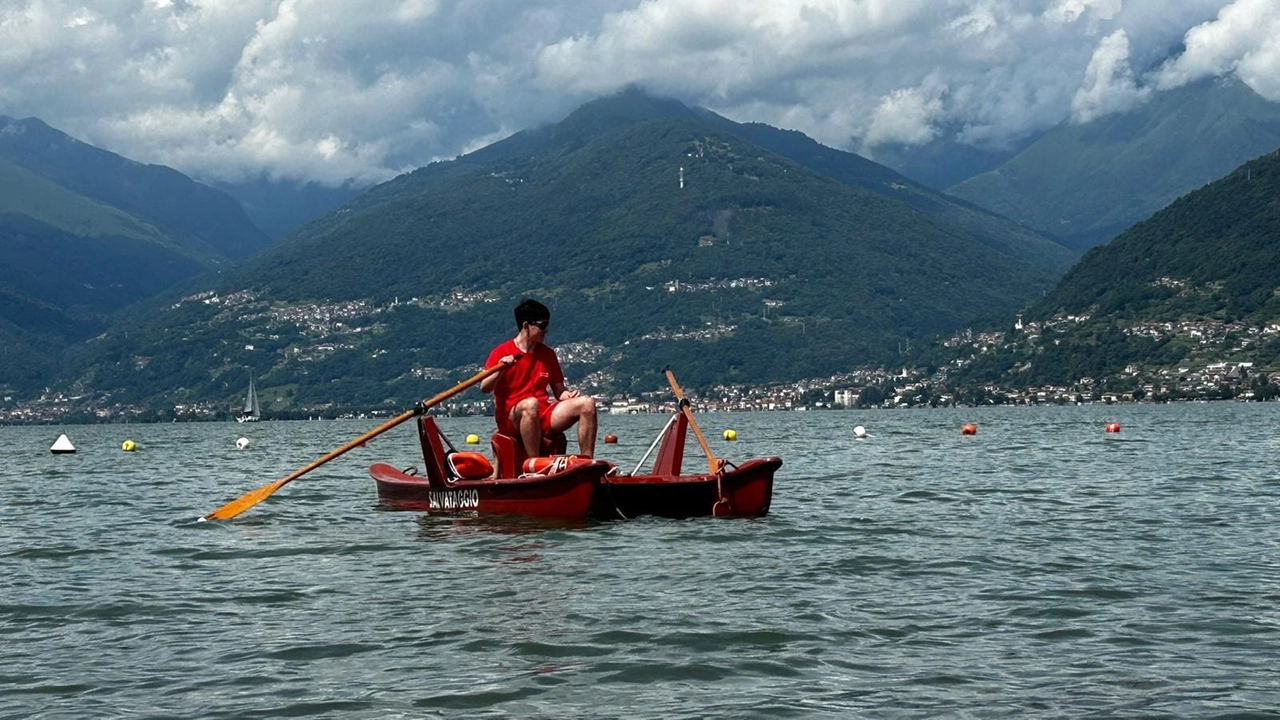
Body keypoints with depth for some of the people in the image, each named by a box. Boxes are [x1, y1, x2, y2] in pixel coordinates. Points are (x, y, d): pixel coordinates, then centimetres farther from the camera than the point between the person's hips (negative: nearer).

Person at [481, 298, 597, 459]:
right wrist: (501, 370, -27)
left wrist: (568, 395, -5)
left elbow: (558, 390, 17)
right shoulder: (502, 352, -1)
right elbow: (484, 388, -10)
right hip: (511, 418, -5)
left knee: (587, 402, -14)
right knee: (531, 403, -40)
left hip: (544, 416, 6)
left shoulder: (548, 354, 16)